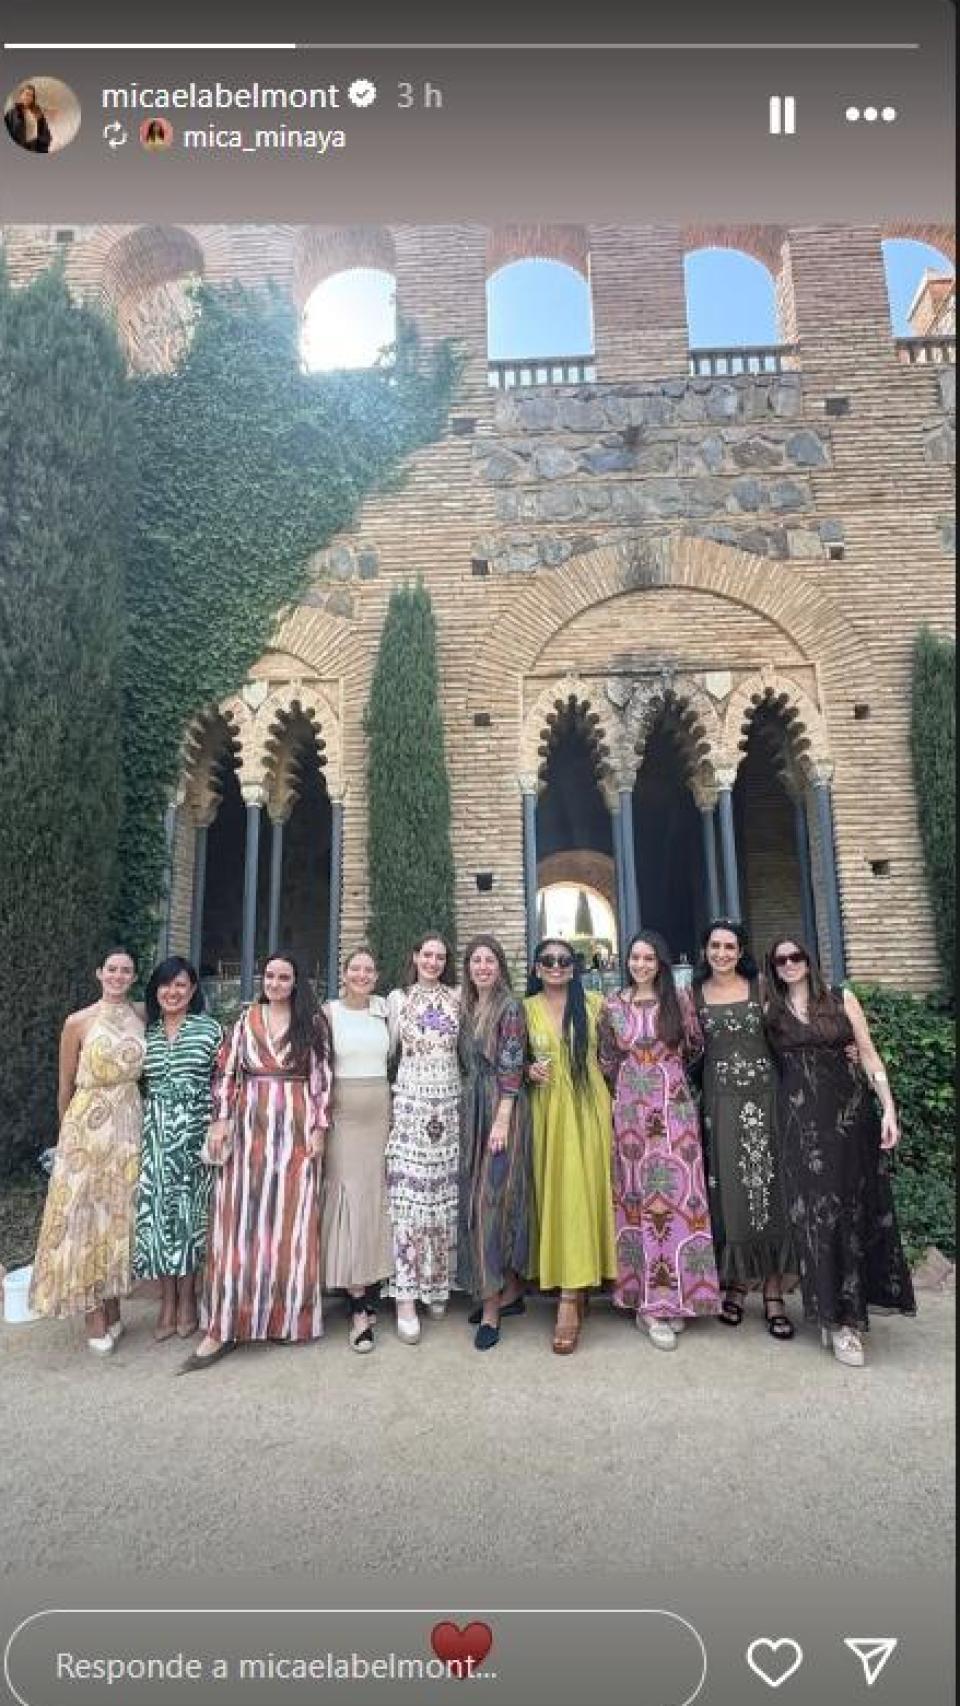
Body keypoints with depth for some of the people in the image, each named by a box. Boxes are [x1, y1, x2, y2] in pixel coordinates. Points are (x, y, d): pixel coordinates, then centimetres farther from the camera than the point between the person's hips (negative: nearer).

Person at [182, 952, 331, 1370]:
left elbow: (321, 1077, 0)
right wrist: (220, 1120, -3)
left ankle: (290, 1315, 21)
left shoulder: (313, 1022, 1)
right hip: (250, 1128, 1)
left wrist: (319, 1127, -5)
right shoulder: (245, 1020, 6)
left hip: (296, 1131, -1)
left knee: (291, 1221, 5)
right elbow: (226, 1072, 6)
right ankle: (224, 1327, 10)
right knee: (239, 1221, 2)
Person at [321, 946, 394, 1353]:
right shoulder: (328, 1012, -2)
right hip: (343, 1116, -3)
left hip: (381, 1114, 3)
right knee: (349, 1199, -3)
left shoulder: (385, 1008, 6)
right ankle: (359, 1310, 3)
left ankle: (371, 1294, 23)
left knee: (378, 1198, 8)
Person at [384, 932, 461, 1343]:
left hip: (448, 1104, 1)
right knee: (408, 1196, -5)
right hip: (409, 1102, -1)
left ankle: (438, 1285, 21)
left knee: (445, 1195, 4)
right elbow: (386, 1049, 9)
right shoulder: (397, 998, 6)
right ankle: (406, 1298, 1)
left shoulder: (457, 998, 7)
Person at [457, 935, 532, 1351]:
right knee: (478, 1199, 11)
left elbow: (512, 1068, -14)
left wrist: (502, 1120, -19)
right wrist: (470, 1112, 11)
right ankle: (511, 1291, 24)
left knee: (492, 1199, -7)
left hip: (502, 1109, -8)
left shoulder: (509, 1006, -9)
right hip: (473, 1109, 8)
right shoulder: (467, 1008, 12)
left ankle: (491, 1308, 1)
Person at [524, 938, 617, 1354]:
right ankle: (572, 1285, 18)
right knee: (552, 1191, 3)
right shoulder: (527, 1008, 5)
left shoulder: (593, 1002, 3)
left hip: (587, 1108, -1)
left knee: (579, 1191, -6)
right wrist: (529, 1071, -6)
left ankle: (570, 1296, -2)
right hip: (546, 1109, 1)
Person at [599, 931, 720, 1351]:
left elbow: (694, 1047, 10)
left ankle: (666, 1298, 11)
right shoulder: (612, 1005, 3)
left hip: (674, 1109, 0)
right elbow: (606, 1059, 10)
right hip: (629, 1111, 1)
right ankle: (653, 1303, 12)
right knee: (637, 1198, 2)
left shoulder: (679, 1000, 0)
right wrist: (627, 1085, 11)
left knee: (674, 1195, -1)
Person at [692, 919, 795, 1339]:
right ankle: (737, 1283, 17)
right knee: (728, 1191, 3)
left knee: (768, 1187, 1)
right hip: (719, 1100, 0)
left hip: (763, 1095, 0)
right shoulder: (694, 994, 5)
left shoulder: (760, 987, 3)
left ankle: (773, 1293, 11)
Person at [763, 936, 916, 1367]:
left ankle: (848, 1312, 20)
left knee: (855, 1207, 5)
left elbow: (868, 1054, 3)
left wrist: (888, 1107, -4)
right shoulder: (771, 1013, 7)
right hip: (802, 1119, -1)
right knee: (817, 1210, -2)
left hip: (851, 1110, 1)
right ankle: (838, 1317, 8)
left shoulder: (842, 999, 6)